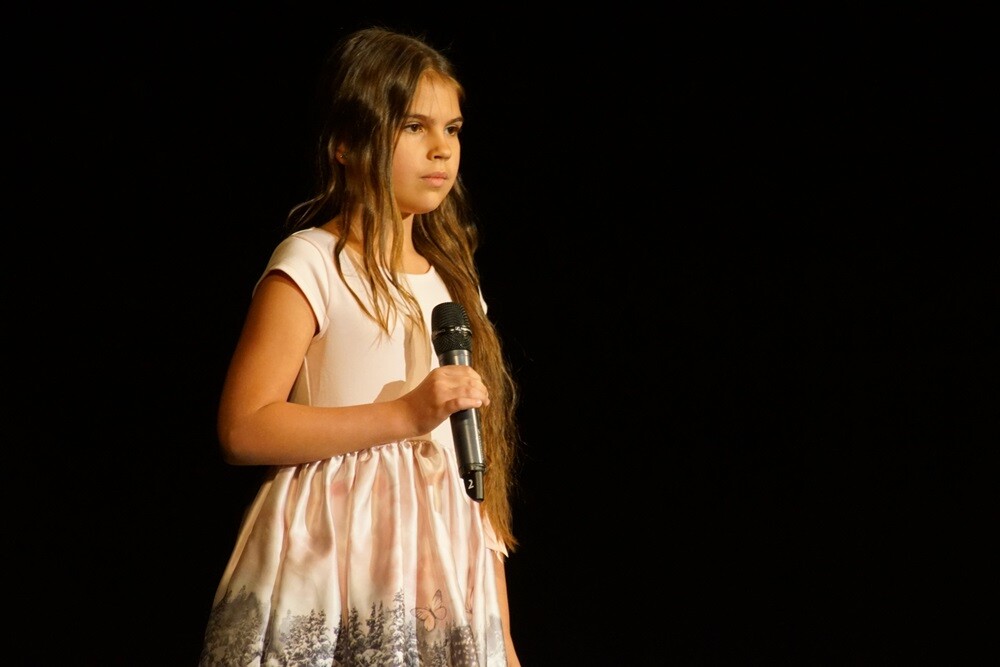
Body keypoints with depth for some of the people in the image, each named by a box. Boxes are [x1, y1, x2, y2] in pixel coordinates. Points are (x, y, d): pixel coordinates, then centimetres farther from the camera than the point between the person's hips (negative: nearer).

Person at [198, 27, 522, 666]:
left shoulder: (453, 283, 14)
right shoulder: (312, 265, -5)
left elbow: (478, 469, 14)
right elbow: (243, 429, -15)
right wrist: (405, 415, -18)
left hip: (443, 588, 6)